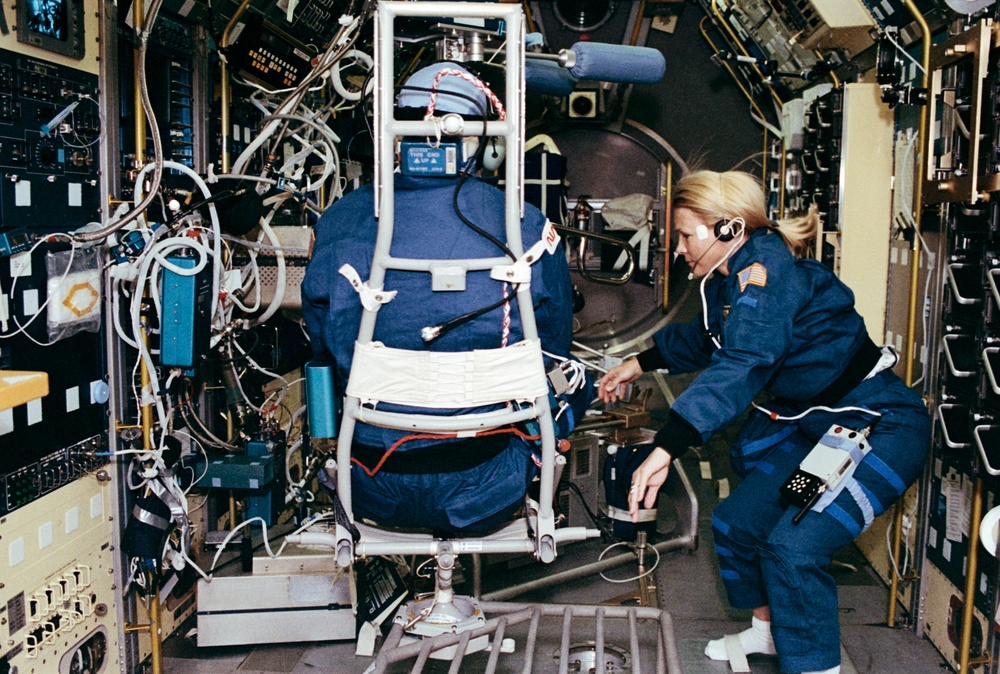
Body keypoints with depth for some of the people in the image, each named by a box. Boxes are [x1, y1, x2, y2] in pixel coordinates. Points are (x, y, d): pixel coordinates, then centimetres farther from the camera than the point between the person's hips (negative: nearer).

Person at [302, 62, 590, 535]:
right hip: (482, 498, -2)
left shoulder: (338, 221, -7)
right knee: (574, 380, 22)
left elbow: (323, 349, 8)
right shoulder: (527, 228, -13)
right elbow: (553, 351, 4)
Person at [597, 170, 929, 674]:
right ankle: (766, 630, 34)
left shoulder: (766, 271, -26)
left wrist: (665, 449, -50)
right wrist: (639, 364, 28)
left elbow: (740, 367, -42)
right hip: (816, 426, 10)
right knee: (736, 521, 10)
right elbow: (702, 341, 25)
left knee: (794, 545, -22)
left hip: (880, 428, -10)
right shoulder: (731, 280, 3)